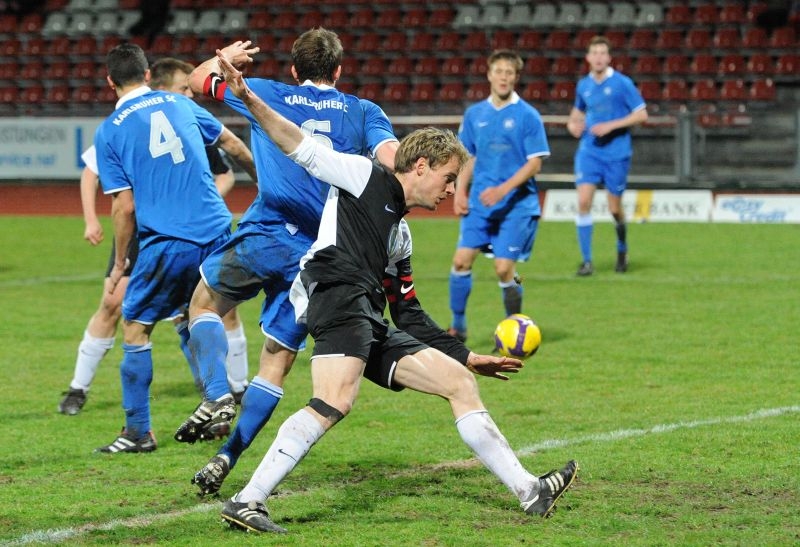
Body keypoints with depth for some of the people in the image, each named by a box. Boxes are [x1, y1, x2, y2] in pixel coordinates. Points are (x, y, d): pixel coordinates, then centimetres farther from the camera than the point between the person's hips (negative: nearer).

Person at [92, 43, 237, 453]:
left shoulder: (109, 132, -2)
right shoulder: (180, 105, 11)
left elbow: (124, 207, -4)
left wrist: (119, 265, 7)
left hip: (166, 243, -5)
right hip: (215, 231, 5)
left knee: (135, 329, 7)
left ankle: (139, 431, 7)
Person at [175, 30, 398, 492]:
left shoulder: (268, 95, 11)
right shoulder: (364, 113, 11)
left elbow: (200, 79, 25)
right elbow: (393, 159, -7)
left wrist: (228, 57, 44)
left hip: (266, 236, -2)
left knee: (204, 305, 21)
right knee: (277, 364, 10)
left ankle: (218, 395, -4)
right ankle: (226, 459, 3)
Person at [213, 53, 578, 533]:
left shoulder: (401, 233, 31)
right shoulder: (366, 178, 9)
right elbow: (301, 147, 0)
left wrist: (465, 356, 37)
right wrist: (249, 100, -14)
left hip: (371, 324, 10)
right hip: (338, 296, -10)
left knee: (459, 381, 8)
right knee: (336, 403, -31)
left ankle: (530, 492, 9)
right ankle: (247, 502, -31)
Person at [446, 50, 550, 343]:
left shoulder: (527, 116, -5)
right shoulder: (474, 114, 9)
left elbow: (534, 163, -8)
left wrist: (503, 190, -19)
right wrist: (460, 192, 3)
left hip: (517, 204, -4)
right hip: (480, 203, 4)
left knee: (504, 269, -9)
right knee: (461, 260, -7)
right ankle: (458, 326, 8)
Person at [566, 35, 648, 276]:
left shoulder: (622, 83, -6)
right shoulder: (583, 85, 7)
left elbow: (641, 114, -7)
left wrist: (611, 126, -16)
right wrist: (573, 124, 3)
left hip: (616, 153, -3)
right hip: (589, 151, 3)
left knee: (615, 208, 5)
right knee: (583, 200, -14)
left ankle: (622, 250, 35)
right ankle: (586, 260, -8)